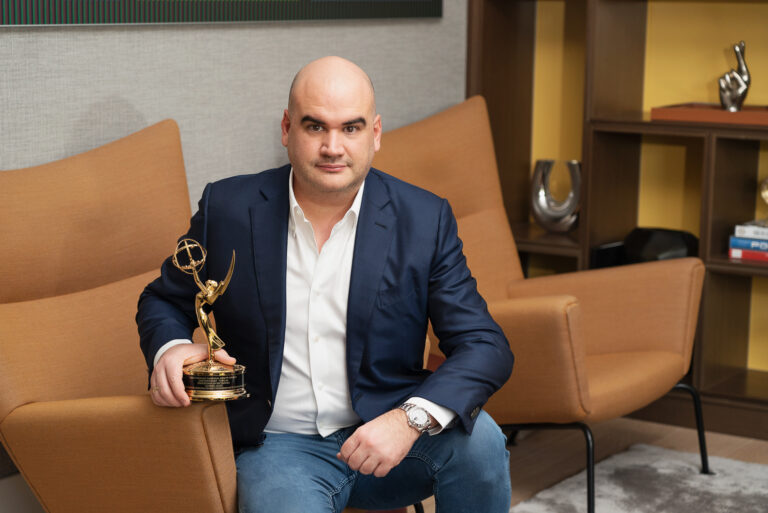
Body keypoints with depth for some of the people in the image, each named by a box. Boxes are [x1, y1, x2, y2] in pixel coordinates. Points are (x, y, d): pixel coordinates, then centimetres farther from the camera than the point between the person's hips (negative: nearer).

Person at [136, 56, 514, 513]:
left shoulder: (424, 219, -4)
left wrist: (412, 418, -27)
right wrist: (169, 349, -13)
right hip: (279, 445, -2)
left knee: (478, 438, -26)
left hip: (382, 436, 2)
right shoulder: (228, 209, -3)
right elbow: (164, 301, 13)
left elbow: (486, 347, -8)